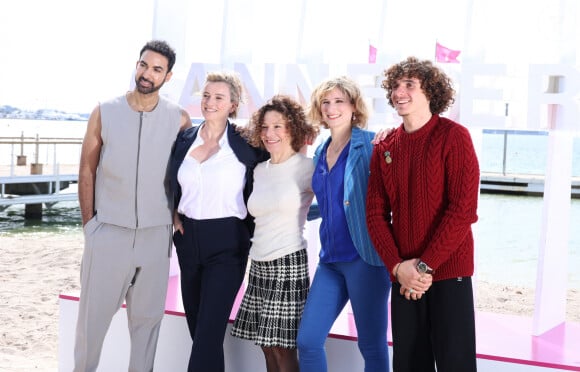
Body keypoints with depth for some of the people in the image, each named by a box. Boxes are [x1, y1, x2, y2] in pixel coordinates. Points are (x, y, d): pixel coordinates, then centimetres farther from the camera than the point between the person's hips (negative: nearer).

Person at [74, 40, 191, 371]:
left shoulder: (179, 119, 0)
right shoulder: (105, 113, 0)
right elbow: (87, 170, 4)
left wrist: (176, 215, 5)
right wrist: (89, 223, 1)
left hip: (156, 235, 1)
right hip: (108, 231, 0)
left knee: (147, 314, 8)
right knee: (94, 312, 5)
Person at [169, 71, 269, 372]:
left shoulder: (245, 143, -7)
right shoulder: (185, 139, 7)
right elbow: (172, 184, 20)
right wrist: (173, 214, 6)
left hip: (226, 242, -5)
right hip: (188, 237, 5)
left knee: (209, 331, -9)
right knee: (196, 326, 12)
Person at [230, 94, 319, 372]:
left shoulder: (307, 168, -7)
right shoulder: (259, 170, 12)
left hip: (288, 263, -6)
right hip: (259, 264, 6)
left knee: (283, 346, -3)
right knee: (267, 345, 10)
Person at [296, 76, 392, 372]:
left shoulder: (371, 145, -6)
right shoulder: (320, 153, 14)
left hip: (365, 257, -7)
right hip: (330, 259, 7)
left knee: (372, 345, 2)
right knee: (307, 340, 6)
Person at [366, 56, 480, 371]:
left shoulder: (453, 136, -6)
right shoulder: (385, 148, 8)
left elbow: (463, 209, -13)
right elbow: (376, 213, 6)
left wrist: (425, 265, -15)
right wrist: (397, 266, -8)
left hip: (448, 271, -4)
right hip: (403, 276, 4)